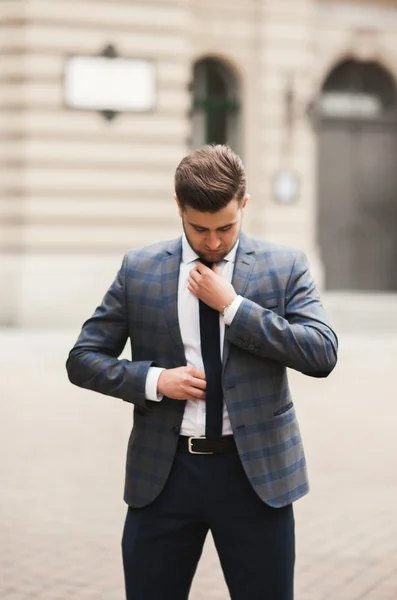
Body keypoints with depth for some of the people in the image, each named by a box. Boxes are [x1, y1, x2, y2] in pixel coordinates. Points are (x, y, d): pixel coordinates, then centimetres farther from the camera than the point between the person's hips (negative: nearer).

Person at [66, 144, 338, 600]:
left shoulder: (285, 267, 2)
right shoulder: (139, 270, 4)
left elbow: (323, 354, -10)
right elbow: (83, 359, 7)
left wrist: (232, 305, -14)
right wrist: (152, 379, -11)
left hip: (254, 472, -1)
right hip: (164, 473, 1)